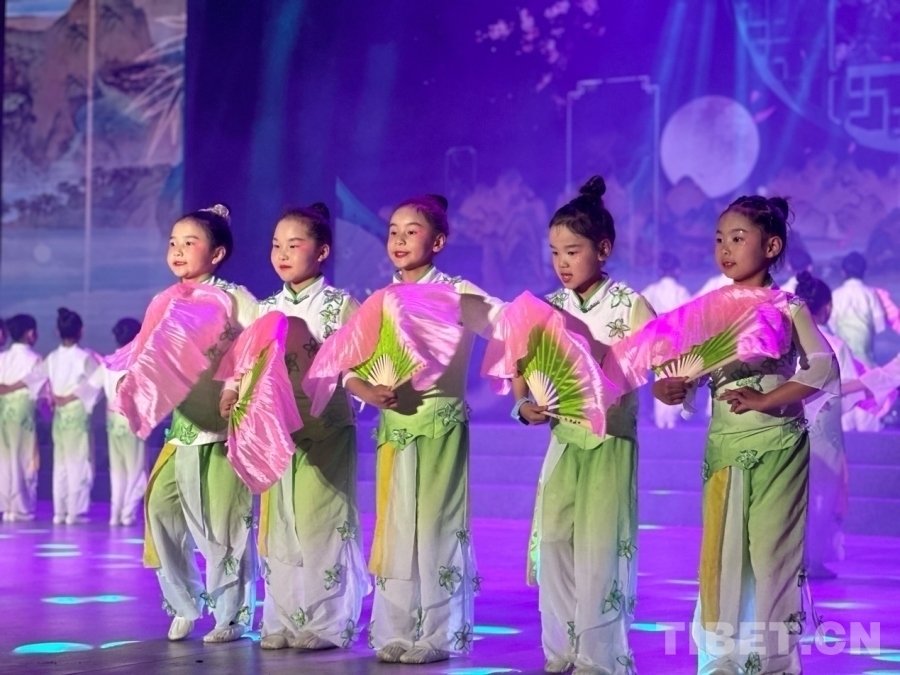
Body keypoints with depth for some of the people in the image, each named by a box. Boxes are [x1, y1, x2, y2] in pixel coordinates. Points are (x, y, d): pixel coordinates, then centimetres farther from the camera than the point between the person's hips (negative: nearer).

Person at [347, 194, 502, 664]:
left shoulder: (458, 294, -3)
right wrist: (367, 392, -12)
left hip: (441, 423, -5)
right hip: (393, 425, 5)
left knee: (436, 526, -3)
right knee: (394, 527, 7)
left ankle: (439, 634, 4)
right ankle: (395, 632, 14)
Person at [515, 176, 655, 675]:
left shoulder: (629, 306, -7)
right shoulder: (547, 308, 6)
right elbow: (522, 370, 9)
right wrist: (525, 405, -10)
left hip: (610, 441, -5)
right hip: (563, 440, 5)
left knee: (600, 548, -3)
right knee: (552, 543, 4)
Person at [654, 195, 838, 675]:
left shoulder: (788, 308, -4)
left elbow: (824, 368, -18)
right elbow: (684, 376, 6)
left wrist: (767, 400, -23)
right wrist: (669, 388, -16)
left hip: (776, 446, -4)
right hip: (724, 447, 4)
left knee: (771, 554, -1)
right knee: (721, 554, 5)